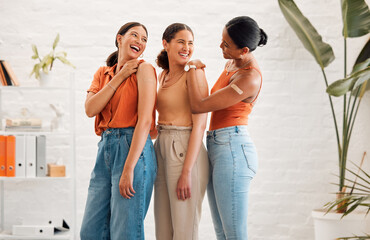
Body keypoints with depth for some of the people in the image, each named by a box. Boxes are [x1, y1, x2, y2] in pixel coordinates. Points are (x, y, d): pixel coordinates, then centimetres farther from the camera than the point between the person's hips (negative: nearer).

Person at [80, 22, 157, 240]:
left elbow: (145, 120, -12)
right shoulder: (103, 73, 16)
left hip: (133, 148, -6)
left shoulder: (144, 69, -2)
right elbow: (90, 109, -1)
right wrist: (119, 77, -4)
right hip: (105, 148, 6)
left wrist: (129, 169, -18)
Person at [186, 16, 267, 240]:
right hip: (217, 149, 10)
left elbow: (199, 105, -17)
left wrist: (193, 68, -6)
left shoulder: (250, 78, -17)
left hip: (232, 150, -10)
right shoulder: (232, 63, 13)